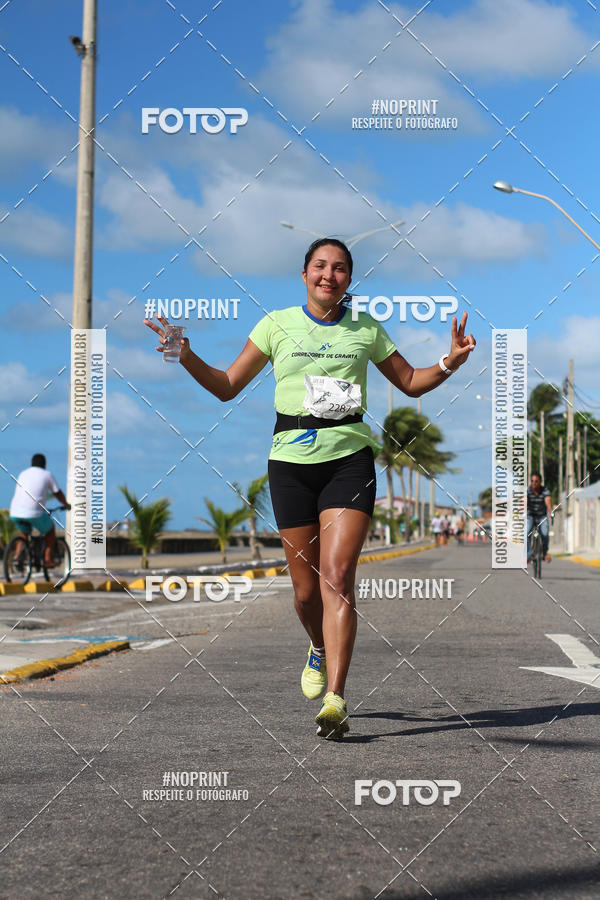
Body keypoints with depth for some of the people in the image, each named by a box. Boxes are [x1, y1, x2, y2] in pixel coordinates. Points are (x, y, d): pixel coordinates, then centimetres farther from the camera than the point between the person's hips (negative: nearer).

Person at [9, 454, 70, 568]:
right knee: (50, 529, 23)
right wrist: (66, 504, 37)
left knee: (23, 532, 32)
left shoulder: (23, 474, 23)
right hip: (34, 512, -4)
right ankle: (48, 559, 17)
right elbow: (58, 494, 18)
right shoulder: (47, 475, 11)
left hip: (15, 513, 4)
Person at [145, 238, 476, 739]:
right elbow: (227, 387, 11)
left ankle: (335, 700, -18)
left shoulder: (366, 330, 10)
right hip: (292, 459, 1)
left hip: (349, 458, -1)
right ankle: (322, 650, 38)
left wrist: (451, 362, 2)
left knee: (337, 575, -15)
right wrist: (186, 356, -4)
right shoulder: (277, 325, 8)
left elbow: (411, 382, 21)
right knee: (306, 588, 3)